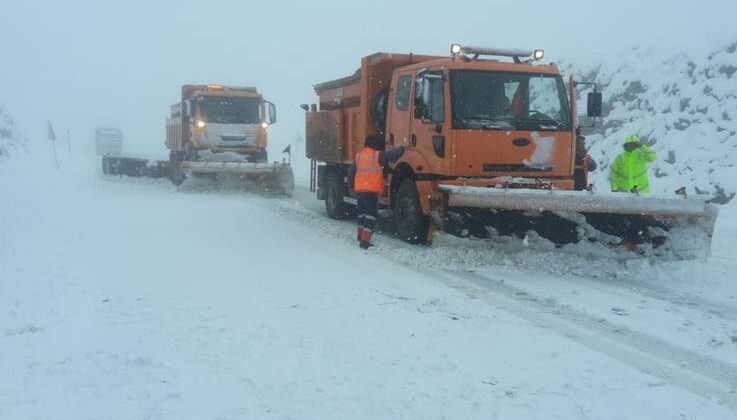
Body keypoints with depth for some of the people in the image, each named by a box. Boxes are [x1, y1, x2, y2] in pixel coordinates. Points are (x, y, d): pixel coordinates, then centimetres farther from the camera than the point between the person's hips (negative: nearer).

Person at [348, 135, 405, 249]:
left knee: (362, 212, 22)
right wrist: (401, 149, 11)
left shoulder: (359, 156, 12)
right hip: (372, 190, -7)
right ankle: (365, 241, -12)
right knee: (371, 214, -5)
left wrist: (352, 185, 28)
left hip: (359, 189, 7)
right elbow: (394, 154, -9)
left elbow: (351, 172, 17)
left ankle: (361, 236, 34)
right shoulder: (378, 156, -7)